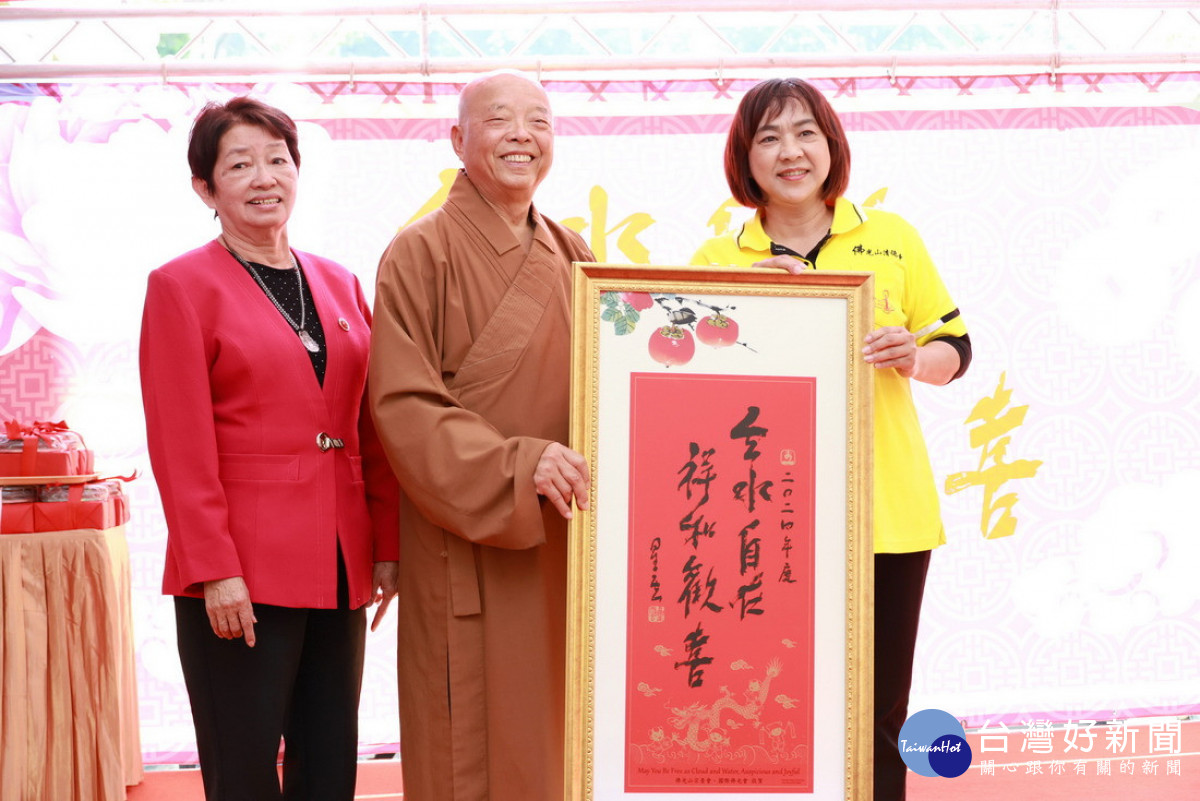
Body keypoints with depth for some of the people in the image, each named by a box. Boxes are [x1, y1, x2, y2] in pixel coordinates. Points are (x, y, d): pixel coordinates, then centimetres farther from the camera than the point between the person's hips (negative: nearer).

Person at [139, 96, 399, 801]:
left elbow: (372, 429, 13)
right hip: (242, 573, -5)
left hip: (341, 567, 5)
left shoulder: (340, 285, 14)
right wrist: (215, 570, -14)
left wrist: (389, 545, 6)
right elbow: (180, 446, -9)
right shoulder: (181, 286, -2)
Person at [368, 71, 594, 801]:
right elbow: (404, 408, -13)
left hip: (567, 548, 6)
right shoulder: (422, 254, -5)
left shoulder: (571, 255, 13)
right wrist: (518, 466, -23)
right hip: (471, 556, -5)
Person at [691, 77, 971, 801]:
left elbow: (956, 347, 13)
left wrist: (915, 357, -9)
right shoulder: (718, 260, 6)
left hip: (887, 515, 1)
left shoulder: (892, 239, 8)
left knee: (878, 720, 5)